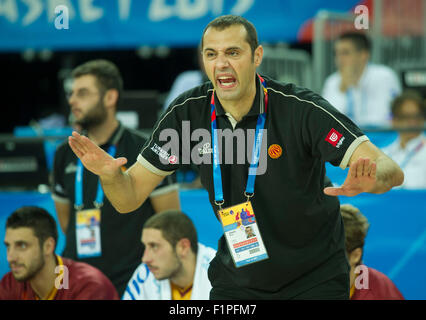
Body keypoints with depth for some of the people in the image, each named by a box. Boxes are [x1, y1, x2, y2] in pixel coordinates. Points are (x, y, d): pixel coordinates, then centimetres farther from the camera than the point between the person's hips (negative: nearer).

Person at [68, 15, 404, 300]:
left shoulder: (301, 108, -21)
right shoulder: (187, 113, -10)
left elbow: (391, 171, -27)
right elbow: (129, 198, -5)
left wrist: (369, 178, -52)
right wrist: (109, 174, -29)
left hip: (314, 278, -3)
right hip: (237, 278, 3)